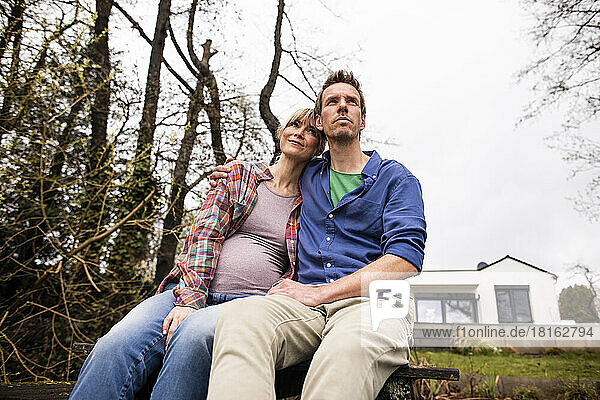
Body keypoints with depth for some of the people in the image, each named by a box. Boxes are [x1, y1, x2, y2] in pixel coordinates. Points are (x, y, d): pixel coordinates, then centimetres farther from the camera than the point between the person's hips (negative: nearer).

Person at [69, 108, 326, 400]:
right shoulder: (238, 174, 15)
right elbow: (204, 235, 2)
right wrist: (189, 298, -12)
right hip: (192, 291, 2)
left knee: (193, 334, -35)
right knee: (115, 346, -25)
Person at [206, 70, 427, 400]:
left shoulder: (396, 178, 11)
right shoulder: (305, 177, 23)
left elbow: (405, 262, -4)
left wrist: (320, 292, -12)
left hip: (372, 299, -2)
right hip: (308, 302, 3)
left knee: (351, 345, -41)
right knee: (238, 316, -32)